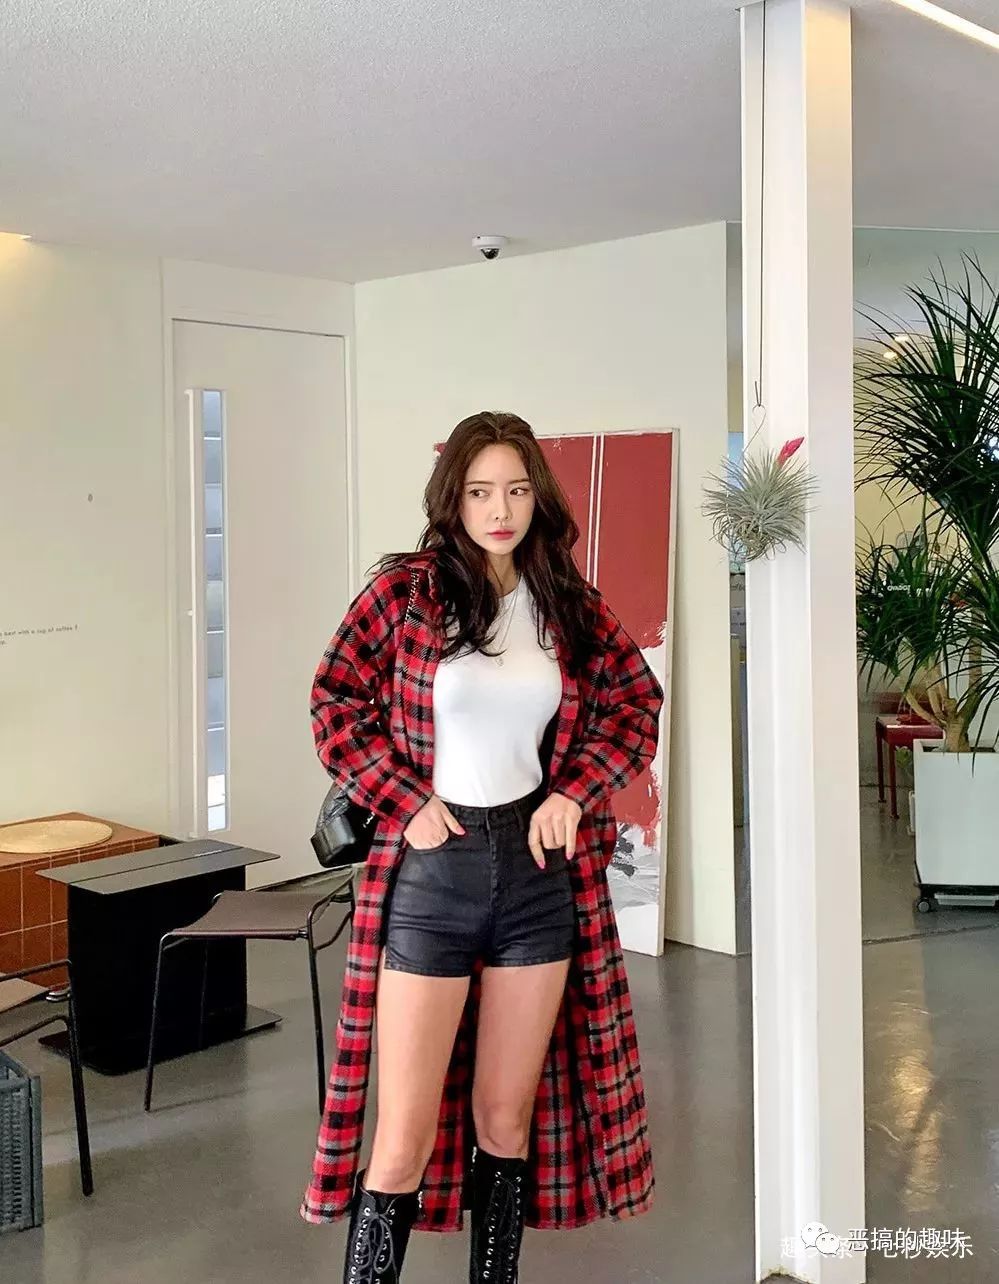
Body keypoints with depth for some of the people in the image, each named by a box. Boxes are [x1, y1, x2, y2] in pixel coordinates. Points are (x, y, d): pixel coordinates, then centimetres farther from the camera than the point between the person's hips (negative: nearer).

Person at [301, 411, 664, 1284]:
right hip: (432, 871, -3)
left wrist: (575, 791, -1)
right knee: (405, 1138, 0)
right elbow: (336, 706, -2)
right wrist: (403, 802, -10)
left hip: (538, 870, 3)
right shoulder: (405, 590, -5)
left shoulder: (571, 604, 4)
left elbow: (638, 706, 12)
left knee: (508, 1115, 14)